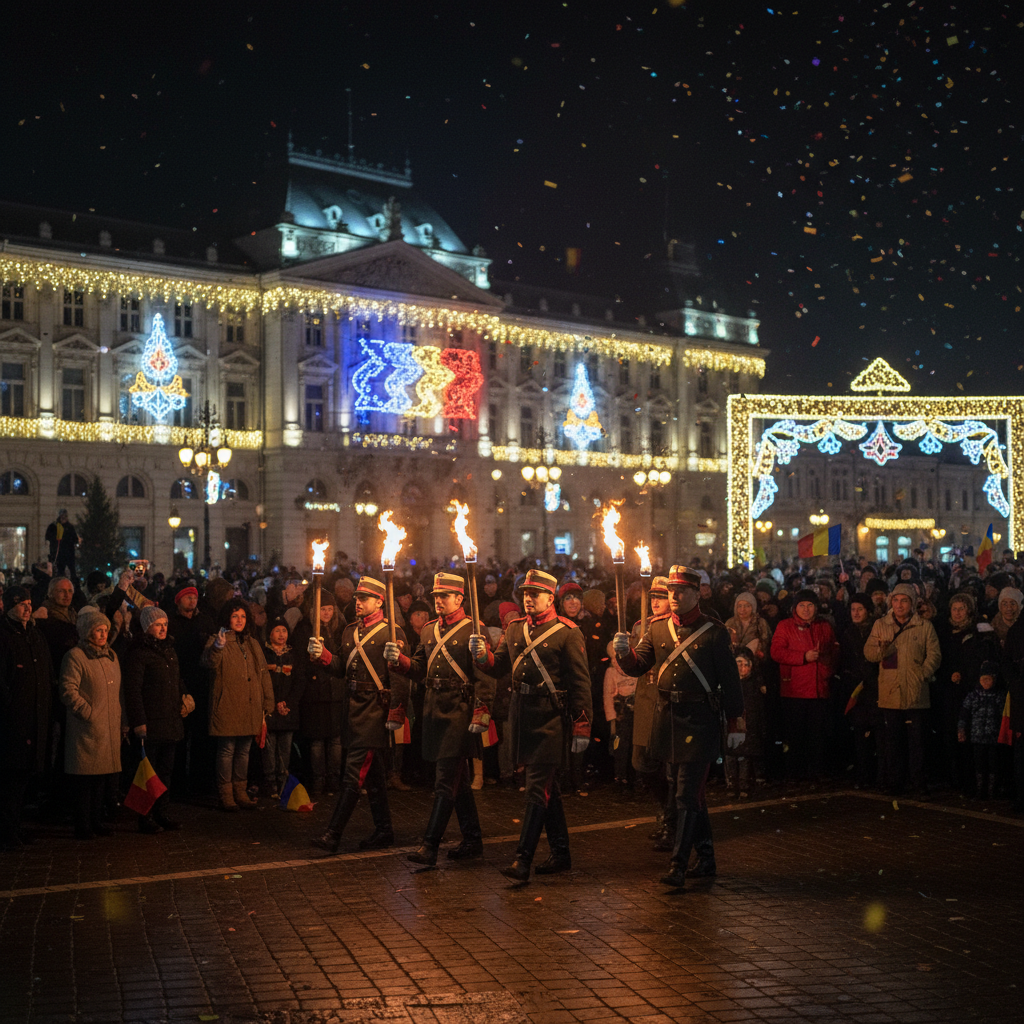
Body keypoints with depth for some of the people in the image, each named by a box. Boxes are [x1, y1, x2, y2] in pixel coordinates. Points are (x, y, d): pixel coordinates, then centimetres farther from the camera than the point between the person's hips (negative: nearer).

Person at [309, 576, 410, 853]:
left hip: (375, 710, -8)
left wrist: (396, 714, -18)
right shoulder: (350, 631, 15)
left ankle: (333, 835, -10)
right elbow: (342, 669, 14)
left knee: (354, 773, -10)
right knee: (373, 774, 14)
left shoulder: (392, 633, -8)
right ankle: (384, 831, 23)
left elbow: (399, 677, -13)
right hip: (353, 707, 8)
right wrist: (322, 654, -4)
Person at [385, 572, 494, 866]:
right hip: (433, 710, 8)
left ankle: (430, 846, -9)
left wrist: (481, 715, -21)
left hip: (460, 712, -8)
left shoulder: (473, 630, -8)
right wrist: (398, 659, -3)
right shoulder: (428, 630, 14)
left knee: (445, 781, -9)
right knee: (458, 780, 15)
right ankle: (473, 841, 25)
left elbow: (485, 677, -13)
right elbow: (419, 670, 16)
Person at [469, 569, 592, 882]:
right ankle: (560, 853, 27)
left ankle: (522, 859, -9)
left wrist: (582, 727, -11)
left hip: (551, 718, -7)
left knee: (538, 788, -9)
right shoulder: (515, 628, 12)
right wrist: (483, 654, -12)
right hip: (522, 714, 7)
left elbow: (580, 682, -8)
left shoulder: (567, 632, -7)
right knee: (547, 786, 16)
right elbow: (499, 665, 10)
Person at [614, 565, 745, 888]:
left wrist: (736, 724, -5)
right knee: (690, 792, 15)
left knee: (688, 796, -7)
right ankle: (707, 859, 27)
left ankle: (678, 866, -5)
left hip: (699, 722, -6)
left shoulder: (714, 632, -6)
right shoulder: (657, 628, 7)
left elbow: (730, 680, -4)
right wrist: (624, 652, -16)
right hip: (667, 719, 6)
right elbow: (637, 666, 6)